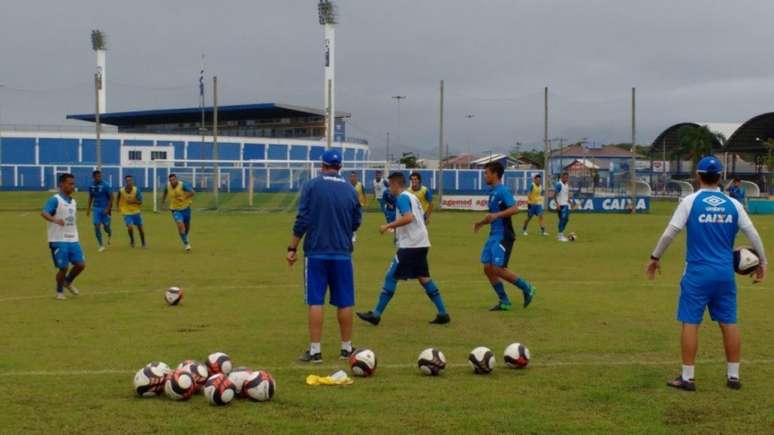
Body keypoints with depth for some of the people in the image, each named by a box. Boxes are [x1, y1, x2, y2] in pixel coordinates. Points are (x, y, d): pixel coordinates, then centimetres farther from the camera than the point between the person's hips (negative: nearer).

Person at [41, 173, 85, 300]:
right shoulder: (55, 200, -11)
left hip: (73, 240, 7)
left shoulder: (73, 202, 13)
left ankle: (68, 282, 29)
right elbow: (44, 213, -26)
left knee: (81, 264, 2)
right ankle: (60, 291, 20)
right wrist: (55, 220, -44)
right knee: (63, 267, -3)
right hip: (59, 241, -6)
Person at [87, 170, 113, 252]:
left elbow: (111, 197, -10)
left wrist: (108, 208, -15)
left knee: (106, 227, -1)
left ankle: (110, 234, 37)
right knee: (97, 226, -7)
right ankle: (101, 245, 3)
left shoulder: (105, 185, -12)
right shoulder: (91, 186, 2)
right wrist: (88, 208, 14)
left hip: (105, 209, -3)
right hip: (96, 208, 3)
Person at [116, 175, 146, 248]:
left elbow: (140, 202, -15)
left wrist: (133, 201, -30)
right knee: (130, 227, -20)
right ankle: (132, 240, 10)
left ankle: (143, 244, 30)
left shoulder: (136, 190, -15)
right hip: (126, 213, -1)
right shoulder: (121, 190, -12)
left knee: (140, 228, 10)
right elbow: (117, 198, 9)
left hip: (136, 212, 1)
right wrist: (118, 206, 2)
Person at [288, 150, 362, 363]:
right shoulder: (350, 189, 4)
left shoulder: (311, 186, -5)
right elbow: (356, 221, 11)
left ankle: (315, 350, -1)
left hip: (316, 252, -2)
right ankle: (346, 348, 17)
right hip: (342, 253, 2)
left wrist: (293, 248, -2)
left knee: (315, 302, 0)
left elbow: (302, 220, -8)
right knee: (344, 302, 9)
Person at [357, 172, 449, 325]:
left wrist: (388, 226, -21)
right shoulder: (412, 197, 18)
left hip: (409, 245, -9)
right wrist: (394, 227, 25)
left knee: (391, 277, -5)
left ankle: (376, 314, -3)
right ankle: (443, 314, 11)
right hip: (421, 243, 9)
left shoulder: (402, 198, -11)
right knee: (423, 278, 13)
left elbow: (408, 218, -26)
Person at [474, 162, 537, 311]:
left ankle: (527, 288, 7)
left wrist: (497, 215, -33)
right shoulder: (492, 192, 15)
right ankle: (504, 302, 13)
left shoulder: (503, 190, -13)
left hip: (503, 236, -9)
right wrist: (481, 223, 21)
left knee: (498, 269, -11)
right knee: (488, 268, 5)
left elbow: (515, 208, -25)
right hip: (493, 235, 9)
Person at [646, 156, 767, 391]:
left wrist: (655, 258, 2)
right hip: (725, 273, 3)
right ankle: (733, 376, 16)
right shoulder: (733, 204, 3)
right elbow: (753, 235, 5)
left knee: (690, 323, 2)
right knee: (729, 323, 10)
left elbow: (669, 233, -8)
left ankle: (687, 378, 4)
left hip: (697, 273, -3)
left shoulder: (690, 201, -5)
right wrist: (762, 262, 17)